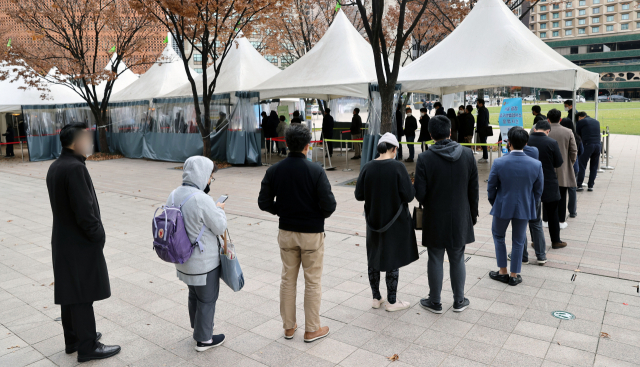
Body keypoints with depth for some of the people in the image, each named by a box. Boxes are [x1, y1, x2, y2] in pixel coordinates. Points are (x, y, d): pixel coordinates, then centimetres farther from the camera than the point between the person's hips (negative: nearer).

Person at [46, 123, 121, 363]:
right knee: (82, 296, 1)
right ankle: (88, 347, 13)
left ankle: (73, 339, 32)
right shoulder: (75, 168, -22)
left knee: (70, 293, 18)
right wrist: (98, 236, -11)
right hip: (80, 243, -9)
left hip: (63, 240, 9)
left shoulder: (55, 167, 8)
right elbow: (84, 210, -25)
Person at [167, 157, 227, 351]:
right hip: (204, 263, -8)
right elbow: (220, 227, -18)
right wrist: (219, 209, -1)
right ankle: (204, 339, 26)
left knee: (194, 296, 25)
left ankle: (197, 329, 44)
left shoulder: (174, 195, -2)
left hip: (184, 260, 8)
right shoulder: (202, 200, -27)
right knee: (207, 299, 11)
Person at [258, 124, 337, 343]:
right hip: (311, 234, -4)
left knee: (288, 279, 17)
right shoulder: (315, 171, -17)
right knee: (313, 282, 10)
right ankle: (312, 330, 22)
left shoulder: (274, 171, -6)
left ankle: (288, 327, 29)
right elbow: (329, 205, -19)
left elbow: (264, 203, -4)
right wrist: (322, 215, 2)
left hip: (286, 232, 4)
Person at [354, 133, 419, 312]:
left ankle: (376, 298, 27)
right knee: (393, 260, 8)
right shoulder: (398, 167, -15)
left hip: (373, 221, 4)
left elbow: (359, 195, -2)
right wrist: (412, 188, 6)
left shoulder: (367, 167, -5)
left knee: (373, 258, 16)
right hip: (395, 222, -3)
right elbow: (408, 196, -15)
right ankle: (391, 301, 19)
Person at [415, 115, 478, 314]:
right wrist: (473, 214, 12)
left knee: (435, 260, 10)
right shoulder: (467, 155, -5)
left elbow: (420, 193, -16)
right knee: (457, 259, 15)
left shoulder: (425, 158, -16)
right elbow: (474, 190, 1)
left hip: (435, 219, -3)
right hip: (460, 219, 3)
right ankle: (459, 301, 28)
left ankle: (435, 302, 23)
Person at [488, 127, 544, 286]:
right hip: (524, 208, 2)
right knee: (518, 241, 15)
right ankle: (514, 275, 26)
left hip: (502, 207, -2)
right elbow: (538, 191, -1)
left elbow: (491, 189, -8)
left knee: (498, 236, 21)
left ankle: (503, 272, 25)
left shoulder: (499, 163, -19)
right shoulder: (536, 165, -12)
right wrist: (530, 206, 15)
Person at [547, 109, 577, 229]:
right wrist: (570, 164, 14)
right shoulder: (568, 132, -4)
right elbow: (574, 151, -1)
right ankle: (561, 221, 14)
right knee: (562, 196, 7)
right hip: (563, 170, 1)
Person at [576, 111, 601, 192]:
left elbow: (577, 134, 12)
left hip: (588, 145, -5)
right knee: (594, 167, 11)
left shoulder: (581, 122, 5)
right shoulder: (596, 121, 20)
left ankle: (579, 185, -3)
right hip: (598, 145, 5)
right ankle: (590, 186, 12)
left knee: (582, 165, 0)